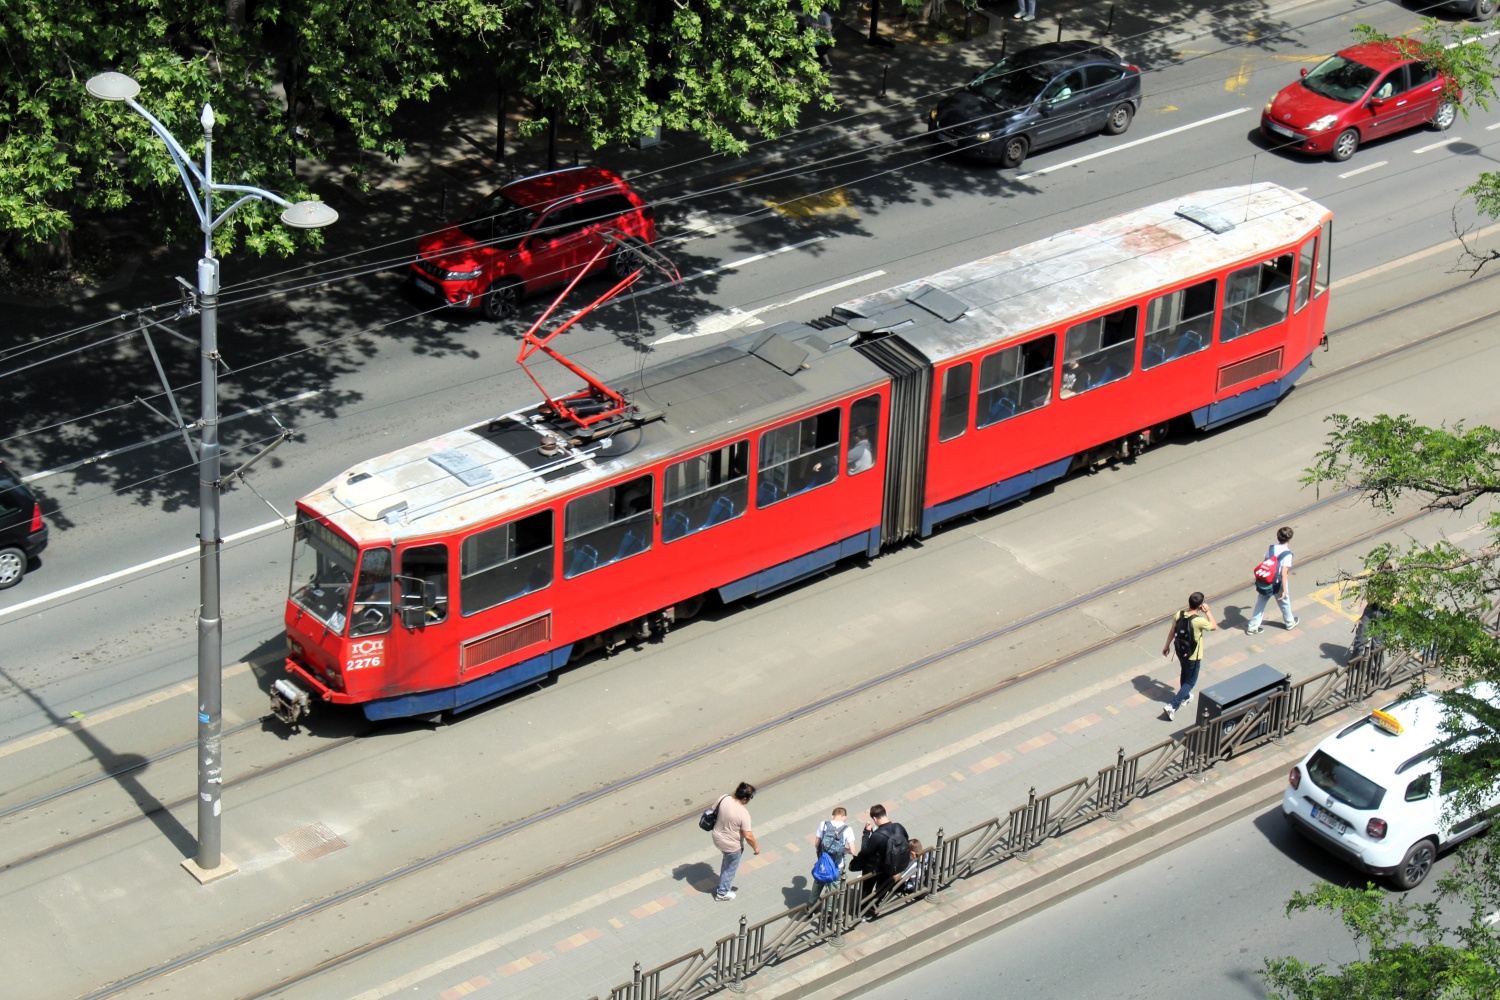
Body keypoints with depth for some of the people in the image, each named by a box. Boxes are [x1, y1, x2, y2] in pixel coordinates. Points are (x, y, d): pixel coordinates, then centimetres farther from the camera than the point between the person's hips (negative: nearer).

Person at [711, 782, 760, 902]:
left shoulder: (725, 799, -16)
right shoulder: (743, 813, -33)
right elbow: (748, 836, -27)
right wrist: (755, 847, -8)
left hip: (717, 838, 6)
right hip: (732, 845, -6)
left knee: (727, 861, 33)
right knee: (730, 868, 20)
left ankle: (725, 883, 53)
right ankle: (722, 893, 37)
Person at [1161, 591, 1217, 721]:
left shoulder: (1179, 615, -13)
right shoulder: (1199, 621, -31)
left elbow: (1172, 631, 1)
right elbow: (1214, 627, -11)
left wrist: (1167, 645, 16)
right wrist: (1208, 612, -5)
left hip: (1180, 652, 6)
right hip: (1193, 656, -6)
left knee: (1185, 674, 32)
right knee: (1190, 682, 9)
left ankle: (1185, 697, 53)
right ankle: (1172, 706, -1)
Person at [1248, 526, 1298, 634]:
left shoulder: (1271, 548, -7)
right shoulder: (1287, 554, -23)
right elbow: (1284, 574, -26)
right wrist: (1284, 590, -23)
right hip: (1278, 584, -4)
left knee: (1260, 604, 15)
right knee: (1285, 603, 21)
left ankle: (1252, 627, 19)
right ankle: (1290, 623, 43)